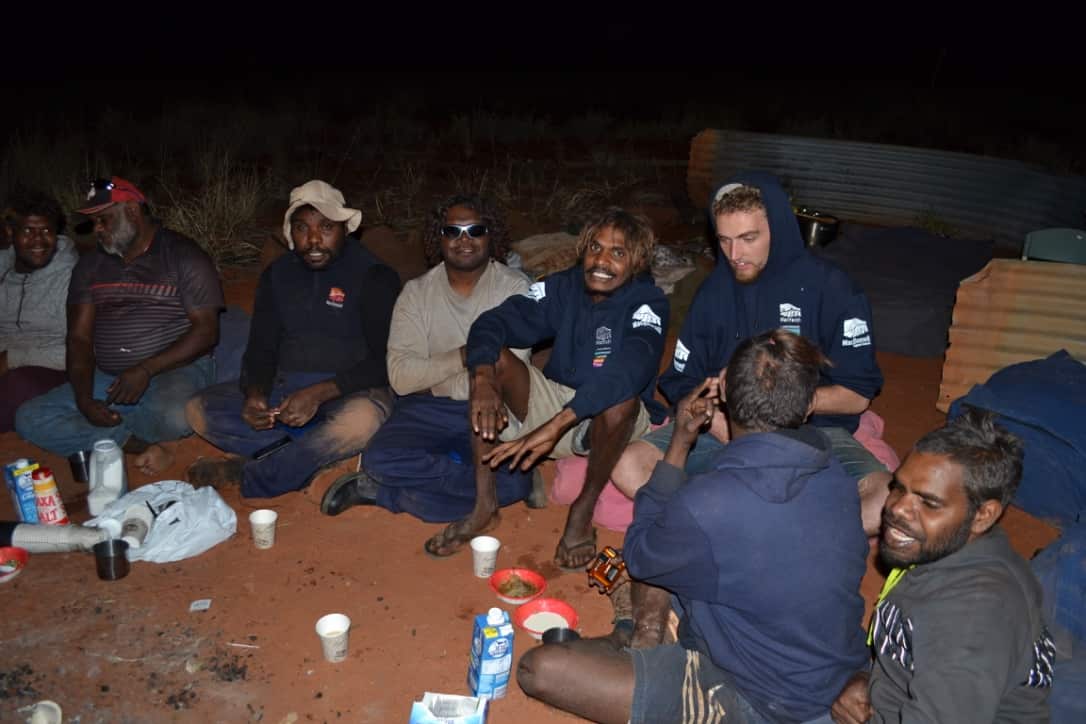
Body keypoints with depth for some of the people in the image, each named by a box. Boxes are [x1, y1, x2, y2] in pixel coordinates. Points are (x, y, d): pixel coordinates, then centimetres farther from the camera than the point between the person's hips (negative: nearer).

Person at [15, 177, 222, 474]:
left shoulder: (183, 256, -3)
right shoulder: (90, 265, 13)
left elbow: (206, 331, -9)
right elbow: (79, 338, 7)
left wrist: (146, 370, -20)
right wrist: (84, 399, -10)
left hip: (174, 369, -5)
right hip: (108, 379, 5)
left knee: (173, 416, -38)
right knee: (29, 418, -14)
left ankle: (94, 435, -5)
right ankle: (141, 444, -19)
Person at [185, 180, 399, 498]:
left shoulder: (373, 276, -4)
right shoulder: (276, 275, 11)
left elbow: (384, 361, -11)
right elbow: (260, 349, 10)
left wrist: (319, 393, -24)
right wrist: (255, 394, -13)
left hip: (347, 391, -4)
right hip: (283, 388, 5)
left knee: (362, 419, -40)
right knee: (198, 410, -14)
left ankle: (244, 474, -23)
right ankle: (305, 459, -22)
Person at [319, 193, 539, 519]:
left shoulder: (516, 288, -2)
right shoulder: (417, 292, 3)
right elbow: (400, 377, -8)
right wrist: (464, 356, -16)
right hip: (428, 410, 1)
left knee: (514, 480, -30)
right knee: (380, 458, -28)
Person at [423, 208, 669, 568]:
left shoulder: (648, 302, -17)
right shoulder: (564, 286, -5)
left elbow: (629, 369, -36)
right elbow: (490, 323, -16)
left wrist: (555, 425, -46)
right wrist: (484, 382, -38)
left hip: (609, 423, -4)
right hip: (555, 401, 4)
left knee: (620, 400, -38)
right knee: (491, 356, -18)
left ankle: (584, 508, -11)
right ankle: (484, 505, -15)